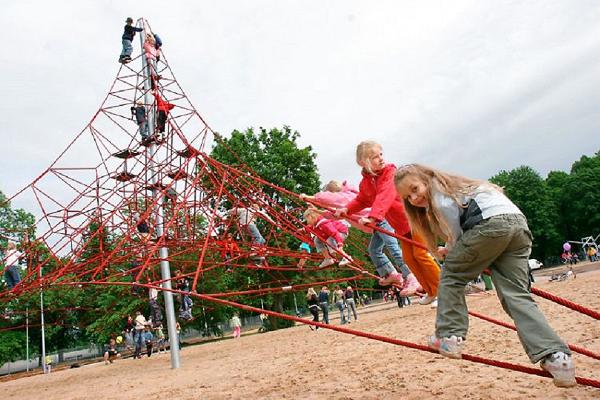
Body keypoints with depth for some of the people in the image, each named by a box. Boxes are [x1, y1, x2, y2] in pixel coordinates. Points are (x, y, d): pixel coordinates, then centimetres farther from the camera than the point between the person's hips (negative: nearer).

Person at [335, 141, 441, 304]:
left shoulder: (390, 172, -22)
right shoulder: (365, 183, -3)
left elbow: (385, 196, -36)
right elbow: (361, 201, 10)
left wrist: (373, 217, -48)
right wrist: (347, 209, -9)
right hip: (401, 225, 7)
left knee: (420, 254, -9)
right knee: (409, 258, 6)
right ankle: (432, 292, 19)